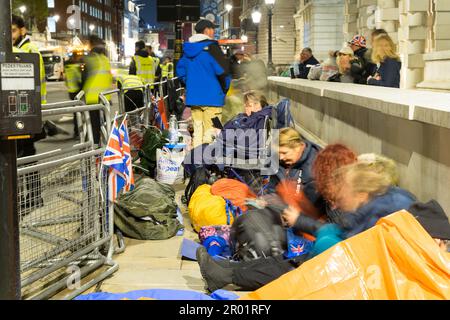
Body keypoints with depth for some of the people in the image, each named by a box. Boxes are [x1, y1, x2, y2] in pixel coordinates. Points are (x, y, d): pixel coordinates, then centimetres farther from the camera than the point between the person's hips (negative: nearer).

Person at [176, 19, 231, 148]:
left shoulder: (187, 48, 13)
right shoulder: (210, 47, -10)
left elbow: (180, 70, 19)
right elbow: (222, 70, -17)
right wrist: (225, 88, -2)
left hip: (192, 97, 7)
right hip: (211, 97, -7)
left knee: (197, 131, 14)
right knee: (211, 133, -4)